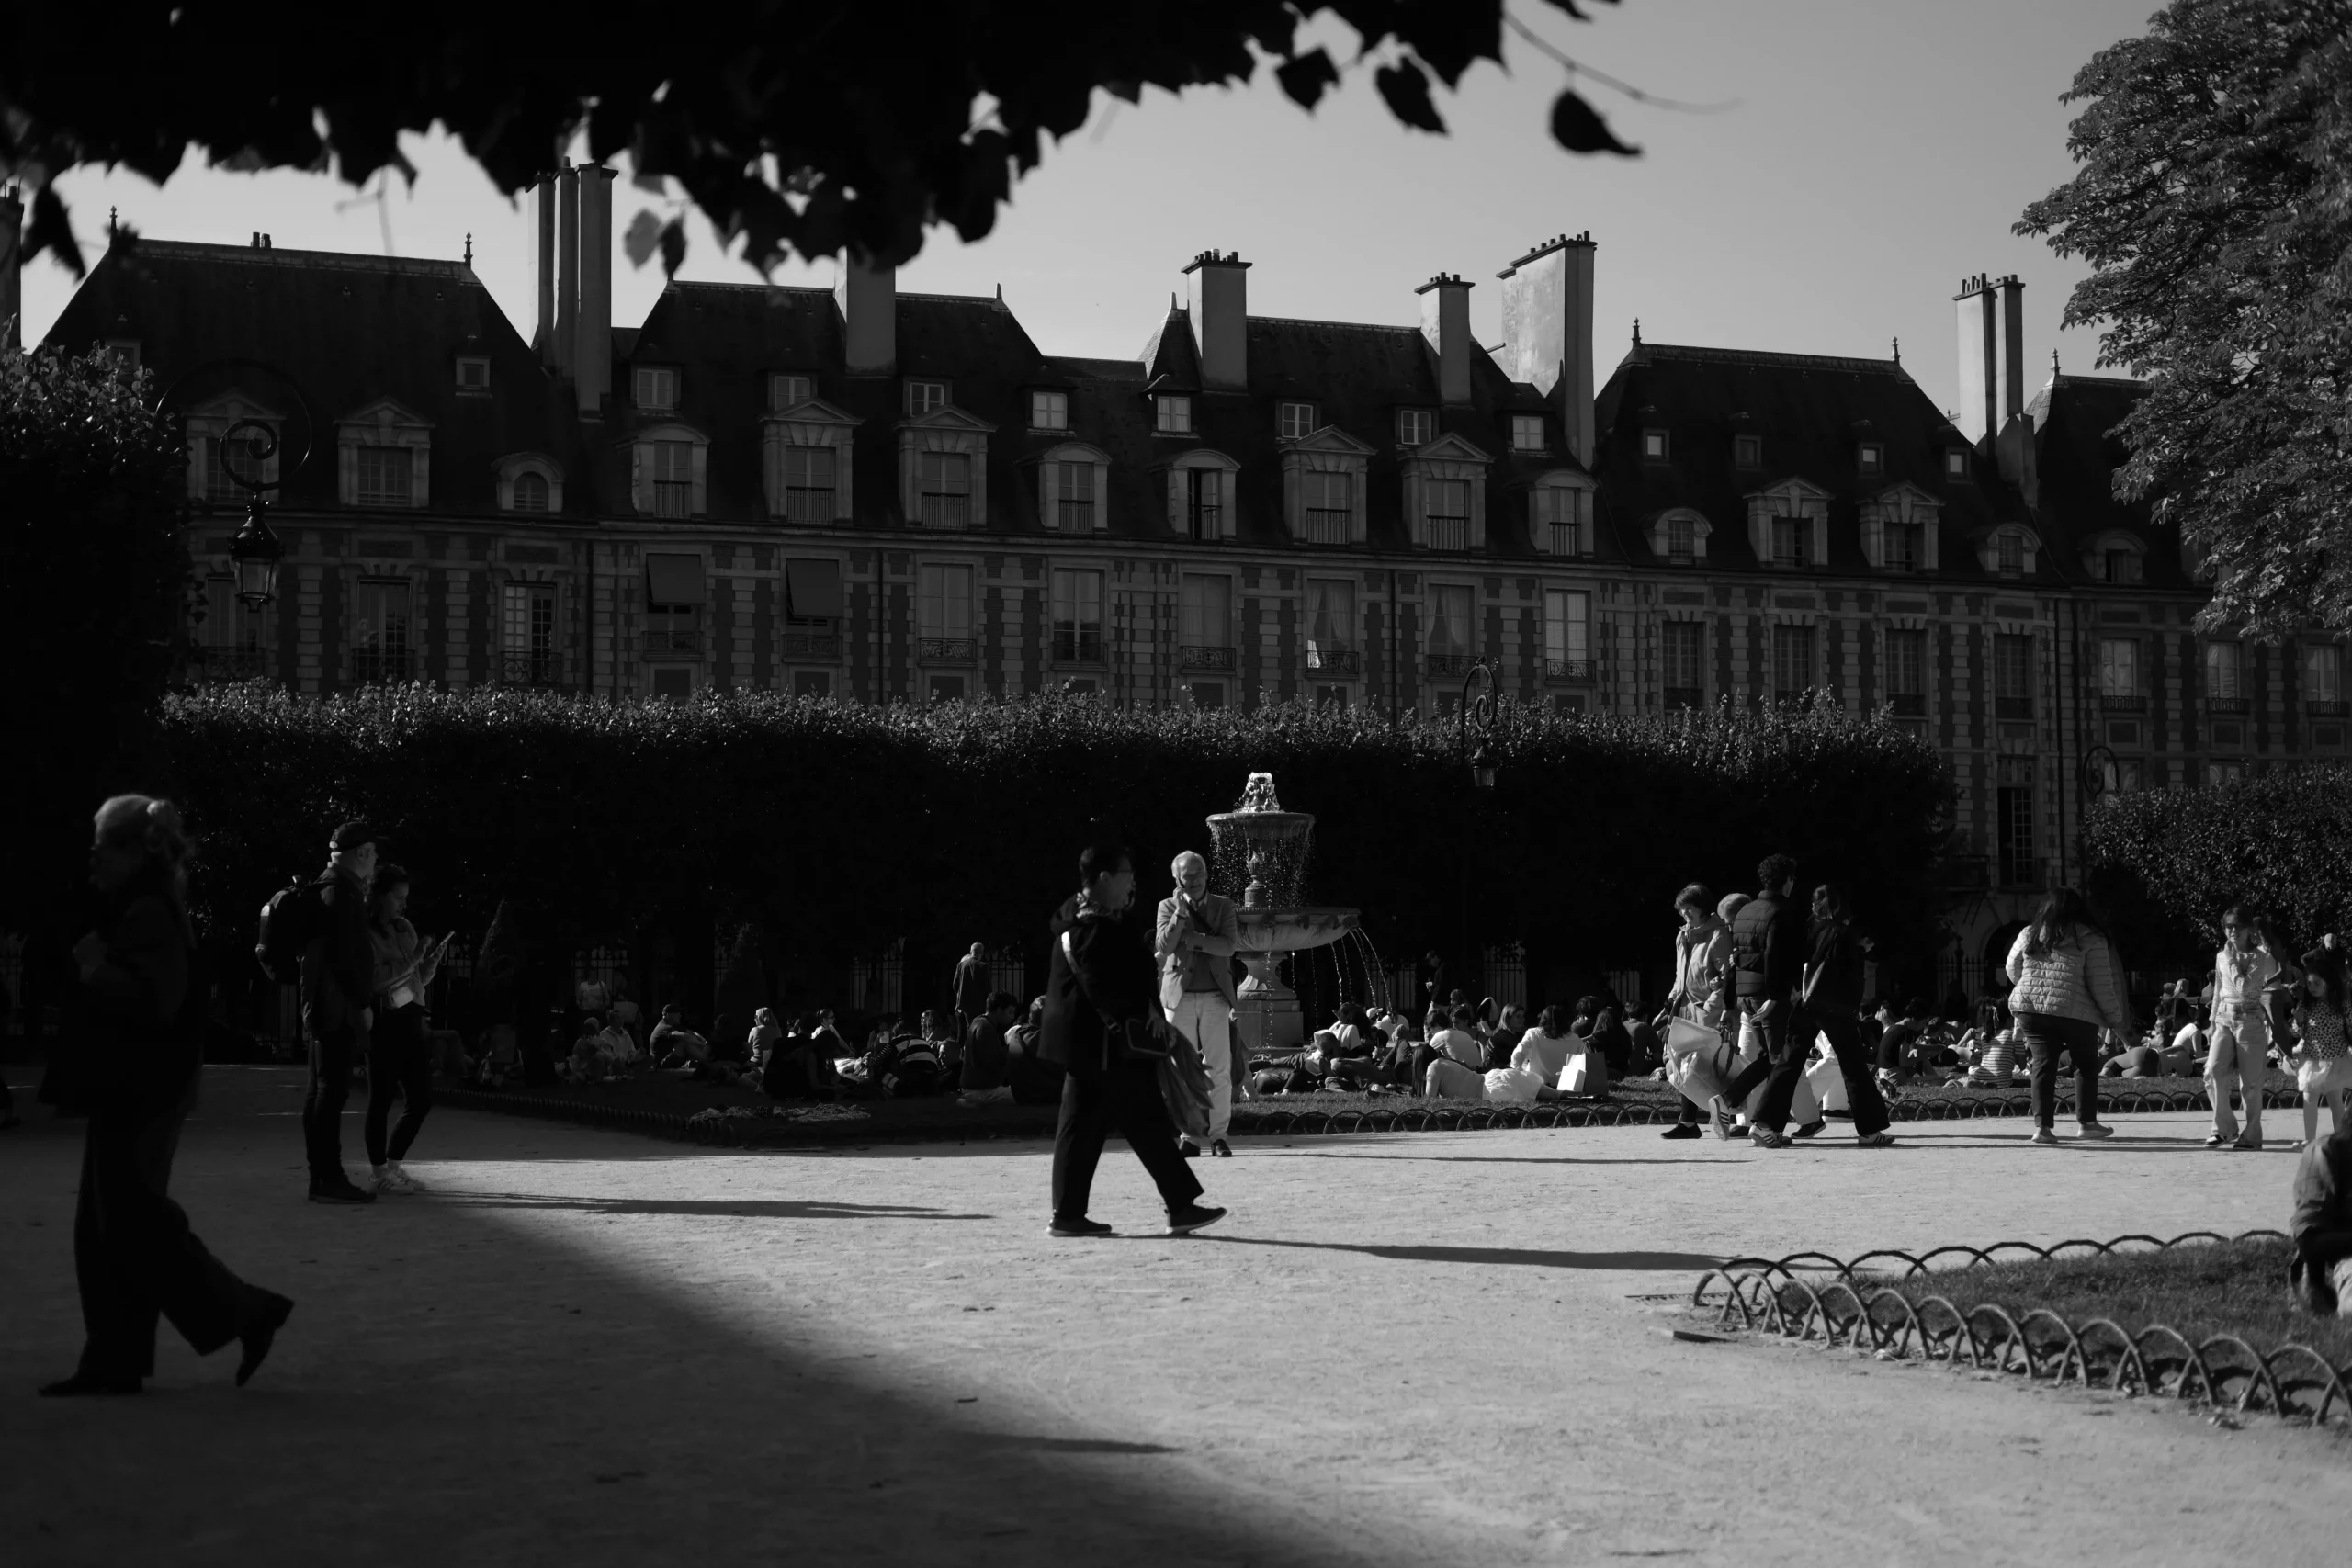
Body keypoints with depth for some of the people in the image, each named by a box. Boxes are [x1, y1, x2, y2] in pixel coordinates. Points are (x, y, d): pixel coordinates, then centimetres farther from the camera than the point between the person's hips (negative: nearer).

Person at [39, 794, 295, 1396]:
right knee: (102, 1229, 11)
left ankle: (248, 1312, 2)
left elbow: (148, 1000, -28)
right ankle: (113, 1362, 14)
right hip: (125, 1094, 11)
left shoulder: (150, 917, -17)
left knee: (137, 1226, -6)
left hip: (142, 1096, -11)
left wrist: (95, 965, -17)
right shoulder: (136, 912, 15)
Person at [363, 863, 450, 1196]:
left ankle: (393, 1165, 21)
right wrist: (409, 960, -18)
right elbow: (372, 980, -18)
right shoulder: (364, 933, -7)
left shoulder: (405, 928, 14)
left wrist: (432, 960, 0)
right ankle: (380, 1172, 6)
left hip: (410, 1021, 8)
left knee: (421, 1098, 8)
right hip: (383, 1022, -7)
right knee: (382, 1099, -3)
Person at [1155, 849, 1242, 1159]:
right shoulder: (1168, 907, 8)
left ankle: (1218, 1135, -1)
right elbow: (1163, 946, -6)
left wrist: (1191, 939, -10)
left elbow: (1228, 946, -4)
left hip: (1215, 996, 0)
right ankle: (1188, 1136, 3)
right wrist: (1180, 913, -15)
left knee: (1219, 1069, -4)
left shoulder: (1223, 905, 9)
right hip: (1179, 995, 0)